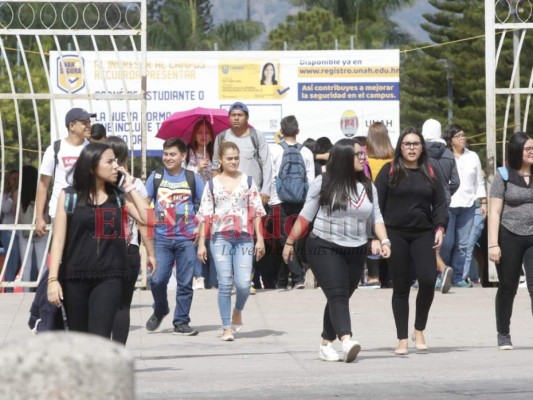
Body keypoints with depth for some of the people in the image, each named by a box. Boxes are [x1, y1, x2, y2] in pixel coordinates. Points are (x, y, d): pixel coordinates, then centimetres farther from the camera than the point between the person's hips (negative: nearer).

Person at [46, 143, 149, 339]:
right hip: (75, 276, 0)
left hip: (109, 277, 0)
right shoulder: (69, 196, 1)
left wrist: (130, 188, -1)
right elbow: (58, 239, -2)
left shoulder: (119, 196, 8)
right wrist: (53, 278, -9)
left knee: (99, 338, -12)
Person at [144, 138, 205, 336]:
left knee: (185, 282, 2)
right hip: (161, 238, 0)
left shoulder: (192, 178, 5)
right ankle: (160, 310, 20)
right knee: (157, 279, -7)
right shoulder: (155, 177, 6)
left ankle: (181, 322, 11)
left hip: (186, 238, 0)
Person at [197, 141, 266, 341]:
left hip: (244, 237, 0)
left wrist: (260, 239, 1)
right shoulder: (212, 184, 6)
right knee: (225, 283, -3)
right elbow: (205, 215, 6)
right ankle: (227, 327, 4)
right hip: (220, 237, 0)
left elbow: (256, 212, 6)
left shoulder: (248, 182, 7)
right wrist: (201, 243, 1)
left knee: (243, 283, -8)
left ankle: (238, 312, 22)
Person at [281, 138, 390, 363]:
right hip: (324, 248, -5)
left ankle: (326, 344, 17)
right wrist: (290, 242, 4)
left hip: (356, 251, 5)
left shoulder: (368, 187, 8)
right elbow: (305, 216, 1)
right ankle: (347, 341, -33)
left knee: (340, 298, 8)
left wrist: (384, 241, -5)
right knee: (337, 295, -17)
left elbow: (376, 218, 11)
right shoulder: (323, 184, -4)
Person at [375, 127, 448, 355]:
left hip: (423, 234, 2)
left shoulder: (430, 173, 11)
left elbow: (440, 203, 12)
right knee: (401, 287, 2)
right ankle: (402, 340, 8)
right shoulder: (389, 171, 3)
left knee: (428, 280, -15)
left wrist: (440, 227, -3)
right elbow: (377, 202, 1)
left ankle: (419, 330, 6)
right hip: (396, 234, -2)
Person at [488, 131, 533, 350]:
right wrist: (493, 244, -11)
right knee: (508, 288, 11)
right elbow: (494, 211, -4)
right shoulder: (503, 176, -1)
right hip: (509, 237, -1)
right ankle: (503, 335, 24)